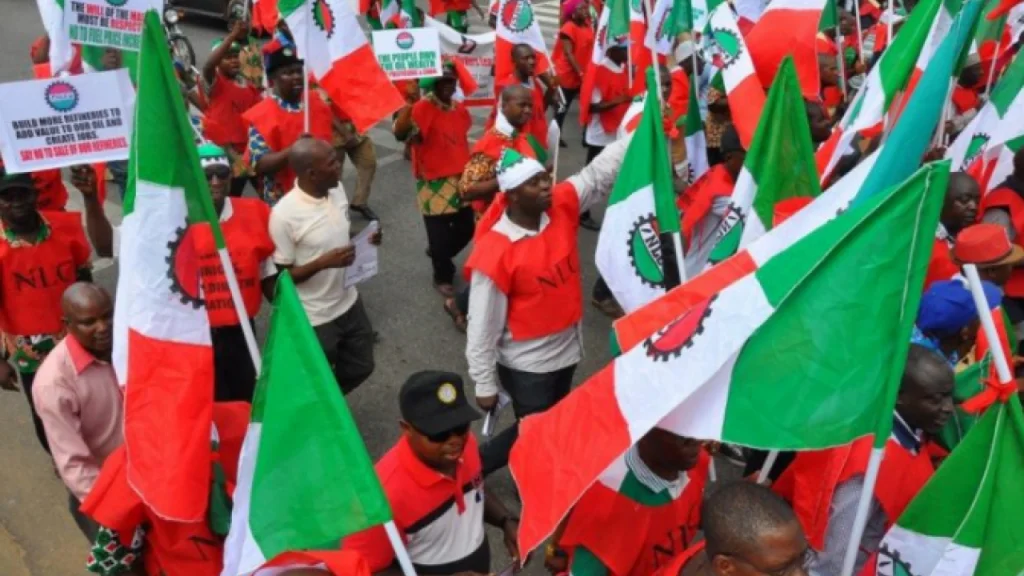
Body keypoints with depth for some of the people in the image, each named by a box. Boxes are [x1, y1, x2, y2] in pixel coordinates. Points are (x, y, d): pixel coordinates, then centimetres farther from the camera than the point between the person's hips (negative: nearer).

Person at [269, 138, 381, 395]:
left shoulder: (337, 190, -5)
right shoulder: (284, 215, -26)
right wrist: (323, 263, -31)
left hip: (348, 302, 7)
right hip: (314, 318, -6)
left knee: (360, 367, 22)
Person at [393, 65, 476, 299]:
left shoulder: (460, 109, 5)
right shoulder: (423, 108, -18)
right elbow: (400, 133, -35)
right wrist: (408, 102, -43)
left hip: (461, 180, 7)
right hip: (435, 184, -7)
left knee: (467, 228, 16)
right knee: (440, 234, 5)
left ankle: (439, 254, 46)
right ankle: (443, 277, 31)